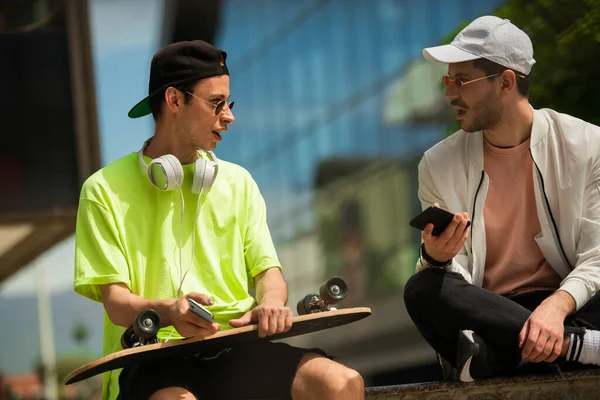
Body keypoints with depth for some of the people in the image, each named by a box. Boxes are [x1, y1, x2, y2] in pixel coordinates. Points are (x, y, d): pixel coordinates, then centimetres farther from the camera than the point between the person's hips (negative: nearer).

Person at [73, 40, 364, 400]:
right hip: (154, 360, -4)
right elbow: (115, 302, -3)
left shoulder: (237, 182, 18)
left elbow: (268, 270, 12)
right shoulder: (106, 191, 4)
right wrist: (169, 311, -25)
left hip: (238, 348, 4)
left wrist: (271, 303, -13)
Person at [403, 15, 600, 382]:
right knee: (424, 290, -31)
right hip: (484, 311, 2)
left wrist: (556, 307, -28)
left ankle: (490, 355, -29)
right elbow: (453, 281, 0)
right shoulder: (439, 165, 2)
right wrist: (435, 257, -25)